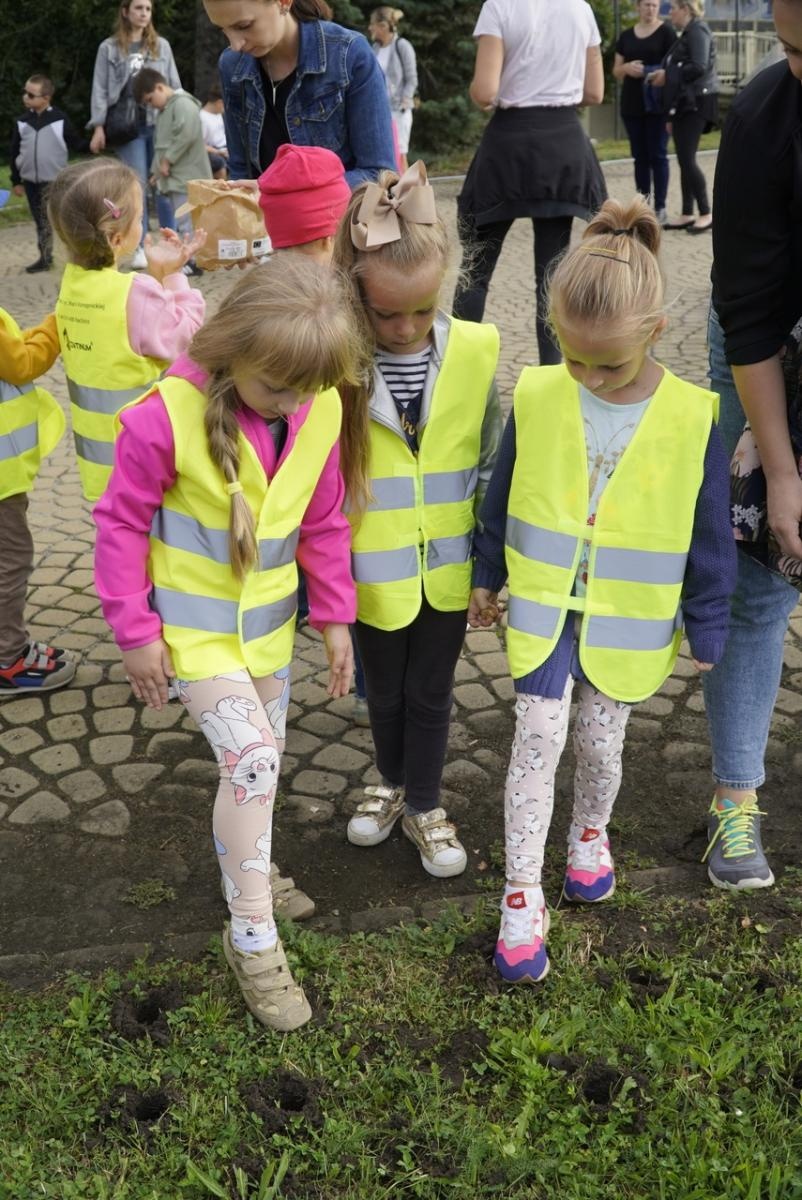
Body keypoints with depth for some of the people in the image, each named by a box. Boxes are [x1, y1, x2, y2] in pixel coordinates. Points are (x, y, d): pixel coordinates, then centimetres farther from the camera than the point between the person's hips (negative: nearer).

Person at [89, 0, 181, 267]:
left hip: (160, 124, 2)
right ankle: (138, 248, -6)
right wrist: (99, 127, -5)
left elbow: (174, 85, 14)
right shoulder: (109, 48, 7)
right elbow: (100, 90, 3)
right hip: (128, 126, -2)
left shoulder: (161, 46, 13)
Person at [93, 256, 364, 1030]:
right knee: (250, 755, -16)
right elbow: (122, 521, -14)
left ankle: (244, 861, 46)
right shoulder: (169, 414, -24)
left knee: (258, 758, 17)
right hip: (190, 624, -5)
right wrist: (135, 630, -12)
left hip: (267, 620, 5)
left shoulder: (320, 413, -9)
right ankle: (253, 939, -1)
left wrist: (334, 616, 5)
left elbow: (323, 520, 4)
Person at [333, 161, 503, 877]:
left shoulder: (474, 353, -10)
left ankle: (424, 804, 39)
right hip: (373, 569, 0)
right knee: (385, 689, 21)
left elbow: (491, 463, -1)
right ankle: (393, 784, 48)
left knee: (431, 692, 17)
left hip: (448, 564, 1)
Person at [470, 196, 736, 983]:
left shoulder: (690, 417, -15)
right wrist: (487, 577, 11)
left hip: (630, 621, 0)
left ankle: (590, 834, 44)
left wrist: (706, 629, 1)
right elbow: (503, 496, 4)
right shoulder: (537, 396, -11)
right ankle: (522, 895, 9)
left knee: (599, 742, 13)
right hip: (543, 605, 1)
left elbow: (709, 537, -5)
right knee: (538, 736, -3)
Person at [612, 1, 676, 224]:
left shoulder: (666, 32, -1)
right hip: (631, 104, 4)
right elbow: (616, 71, 14)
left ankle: (660, 208, -1)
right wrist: (627, 68, -8)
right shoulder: (626, 36, 12)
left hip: (657, 103, -4)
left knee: (657, 154, -4)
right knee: (639, 156, 7)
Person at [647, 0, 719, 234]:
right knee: (684, 161, 7)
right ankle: (687, 215, 11)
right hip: (684, 103, 9)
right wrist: (664, 75, 2)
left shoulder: (698, 30, -9)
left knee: (687, 159, -11)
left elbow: (699, 66, -20)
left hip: (695, 103, -9)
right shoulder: (687, 34, 19)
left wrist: (667, 75, -12)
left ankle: (706, 214, -6)